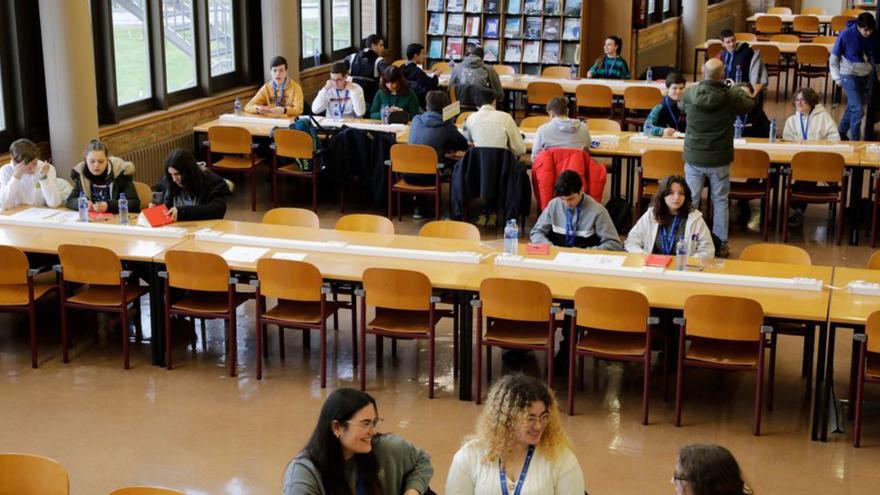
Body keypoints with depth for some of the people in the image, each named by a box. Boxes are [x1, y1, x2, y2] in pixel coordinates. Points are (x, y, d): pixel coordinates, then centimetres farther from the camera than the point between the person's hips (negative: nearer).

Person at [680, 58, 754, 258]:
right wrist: (737, 89, 23)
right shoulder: (730, 96, -15)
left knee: (691, 201, 11)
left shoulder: (690, 93, -11)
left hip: (694, 157, 1)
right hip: (719, 159, -1)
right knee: (720, 201, 13)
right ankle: (721, 244, 17)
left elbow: (681, 107, 12)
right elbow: (750, 103, 5)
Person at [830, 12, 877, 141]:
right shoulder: (846, 35, -18)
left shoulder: (873, 37, -8)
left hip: (866, 75, 5)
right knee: (857, 109, -12)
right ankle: (855, 141, -3)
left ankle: (842, 132, 37)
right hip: (849, 75, -5)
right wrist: (837, 77, -6)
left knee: (852, 106, 17)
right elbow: (834, 57, -7)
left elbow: (875, 57, 8)